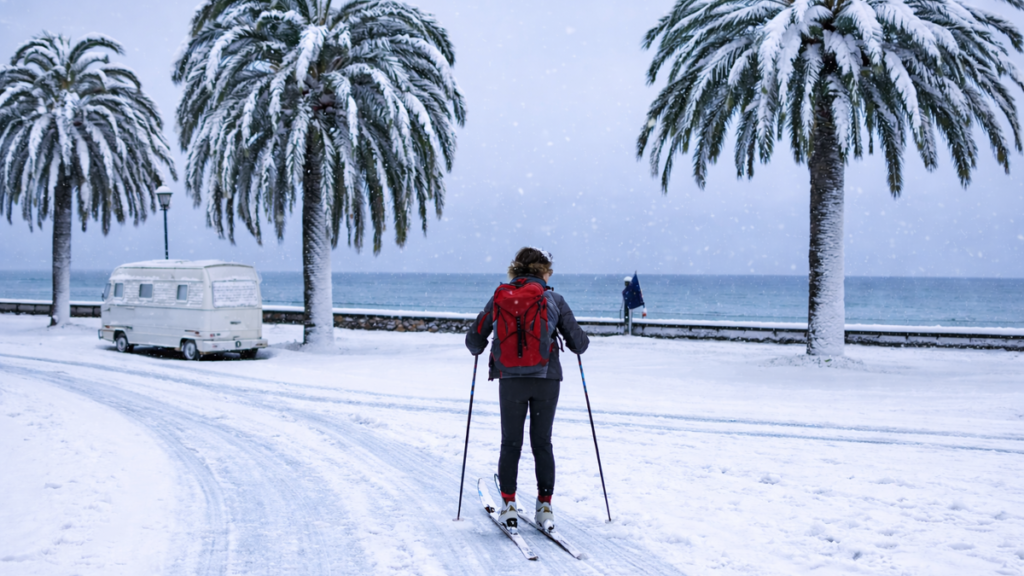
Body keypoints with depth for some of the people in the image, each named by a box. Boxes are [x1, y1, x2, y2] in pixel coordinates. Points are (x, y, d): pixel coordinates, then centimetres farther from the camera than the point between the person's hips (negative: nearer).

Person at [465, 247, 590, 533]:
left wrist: (479, 349, 29)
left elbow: (473, 340, 6)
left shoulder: (498, 298, 3)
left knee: (511, 443, 12)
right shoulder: (553, 299, -1)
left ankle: (508, 505, 7)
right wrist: (581, 343, 25)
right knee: (542, 442, 12)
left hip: (510, 380, 1)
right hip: (547, 379, 0)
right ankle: (545, 506, 10)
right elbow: (578, 342, 1)